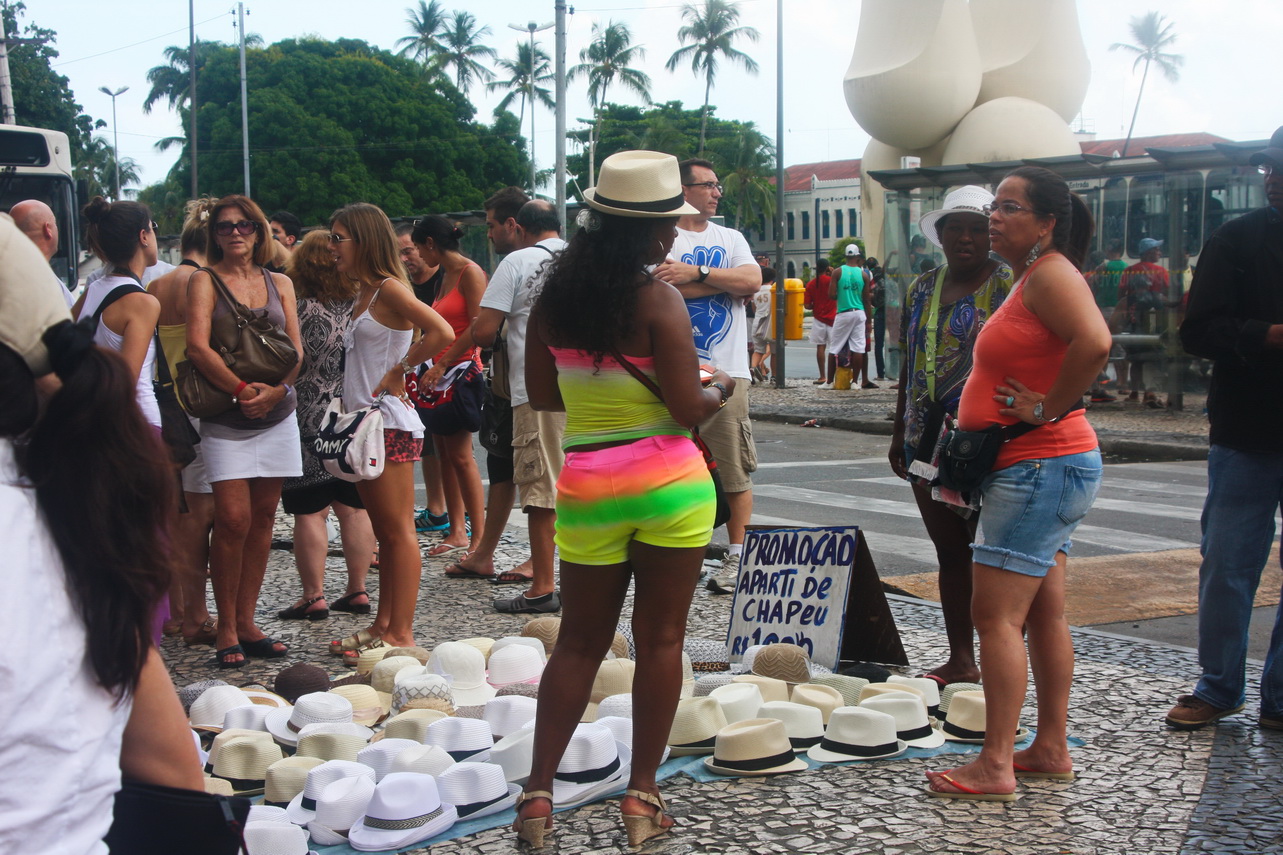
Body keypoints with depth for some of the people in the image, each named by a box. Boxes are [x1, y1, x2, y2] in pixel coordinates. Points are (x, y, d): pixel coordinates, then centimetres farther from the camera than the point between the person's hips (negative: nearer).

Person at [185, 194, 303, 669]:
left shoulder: (279, 283, 14)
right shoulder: (204, 280, 3)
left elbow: (296, 350, 7)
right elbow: (197, 346, -9)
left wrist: (275, 390, -11)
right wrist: (241, 389, -17)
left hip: (278, 415, 4)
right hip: (225, 418, -4)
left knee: (263, 519, 5)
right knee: (233, 519, -10)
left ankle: (247, 623, 13)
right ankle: (226, 629, -1)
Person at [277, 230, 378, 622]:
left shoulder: (296, 310, -10)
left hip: (308, 422, -5)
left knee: (309, 511, 1)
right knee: (355, 507, 11)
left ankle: (313, 596, 4)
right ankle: (357, 590, 16)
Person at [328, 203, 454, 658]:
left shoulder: (389, 289, -11)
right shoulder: (363, 294, 16)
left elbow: (441, 333, -25)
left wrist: (397, 374, -17)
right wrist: (349, 409, 12)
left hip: (389, 422, -10)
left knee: (398, 531, -5)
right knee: (383, 531, 14)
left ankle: (401, 635, -2)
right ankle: (383, 625, 21)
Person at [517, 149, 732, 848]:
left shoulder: (555, 296, 2)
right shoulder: (657, 300, -13)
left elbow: (541, 395, 9)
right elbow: (689, 409, -14)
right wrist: (719, 389, 6)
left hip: (588, 489, 4)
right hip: (670, 485, -4)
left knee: (580, 641, 14)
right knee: (660, 639, 7)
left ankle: (538, 792, 11)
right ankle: (642, 796, 12)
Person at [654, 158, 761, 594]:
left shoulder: (730, 238, 14)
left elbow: (752, 281, -3)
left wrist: (695, 273, -10)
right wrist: (721, 279, -6)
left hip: (725, 371, 2)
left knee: (735, 469, 0)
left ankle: (737, 556, 8)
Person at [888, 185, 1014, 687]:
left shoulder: (1009, 286, -5)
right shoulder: (922, 289, 13)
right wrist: (899, 433, 16)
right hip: (930, 438, 6)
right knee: (949, 552, 11)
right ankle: (959, 661, 20)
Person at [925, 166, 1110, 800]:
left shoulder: (1051, 272, -14)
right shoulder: (1029, 278, 17)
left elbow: (1094, 342, -32)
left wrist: (1049, 409, -21)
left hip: (1041, 466, -11)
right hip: (1038, 468, 11)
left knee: (995, 613, -11)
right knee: (1044, 613, 14)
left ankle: (995, 765, -7)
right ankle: (1051, 748, 22)